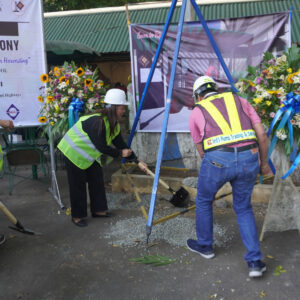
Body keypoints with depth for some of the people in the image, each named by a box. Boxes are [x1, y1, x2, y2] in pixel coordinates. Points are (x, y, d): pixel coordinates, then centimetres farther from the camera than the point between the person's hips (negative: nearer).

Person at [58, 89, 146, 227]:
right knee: (78, 185, -1)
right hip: (74, 152, -9)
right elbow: (102, 147, -32)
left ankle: (98, 210, 23)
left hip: (91, 155, 9)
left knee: (97, 180, 9)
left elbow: (120, 144, -1)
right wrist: (120, 153, -22)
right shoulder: (96, 122, -34)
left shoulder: (114, 124, -4)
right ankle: (77, 216, 12)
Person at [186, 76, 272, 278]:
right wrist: (264, 163, 28)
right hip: (248, 157, 3)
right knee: (243, 208, 23)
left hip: (218, 159, -2)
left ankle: (204, 246, 41)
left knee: (204, 202, 25)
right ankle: (255, 261, 19)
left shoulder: (196, 112, 19)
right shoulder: (239, 100, 22)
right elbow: (262, 135, 16)